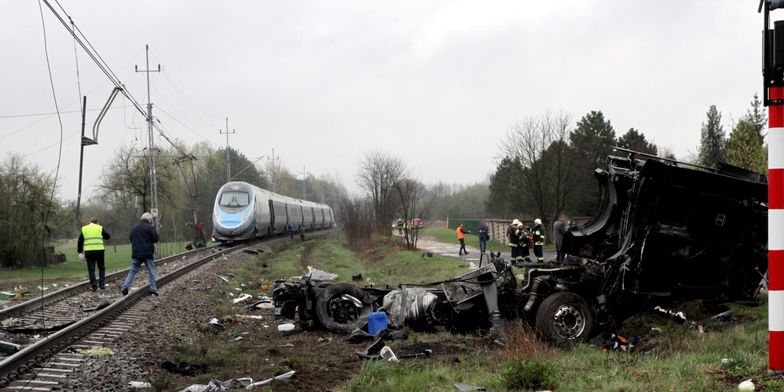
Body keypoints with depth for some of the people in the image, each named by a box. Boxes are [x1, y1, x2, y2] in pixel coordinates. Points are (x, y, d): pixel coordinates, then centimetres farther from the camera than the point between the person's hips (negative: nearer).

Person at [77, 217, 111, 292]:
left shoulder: (84, 229, 10)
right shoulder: (100, 228, 3)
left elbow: (80, 241, 9)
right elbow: (107, 236, 10)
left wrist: (80, 251, 15)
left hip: (88, 251, 1)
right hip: (99, 250, -1)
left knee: (91, 269, 5)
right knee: (101, 268, 14)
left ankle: (94, 286, 2)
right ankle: (102, 284, 8)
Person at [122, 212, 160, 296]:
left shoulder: (133, 227, 10)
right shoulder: (150, 227, -9)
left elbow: (131, 239, 16)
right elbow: (156, 239, -10)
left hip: (136, 254, 4)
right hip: (147, 254, -4)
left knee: (132, 271, 10)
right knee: (151, 272, 6)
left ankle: (125, 287, -1)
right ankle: (153, 289, 5)